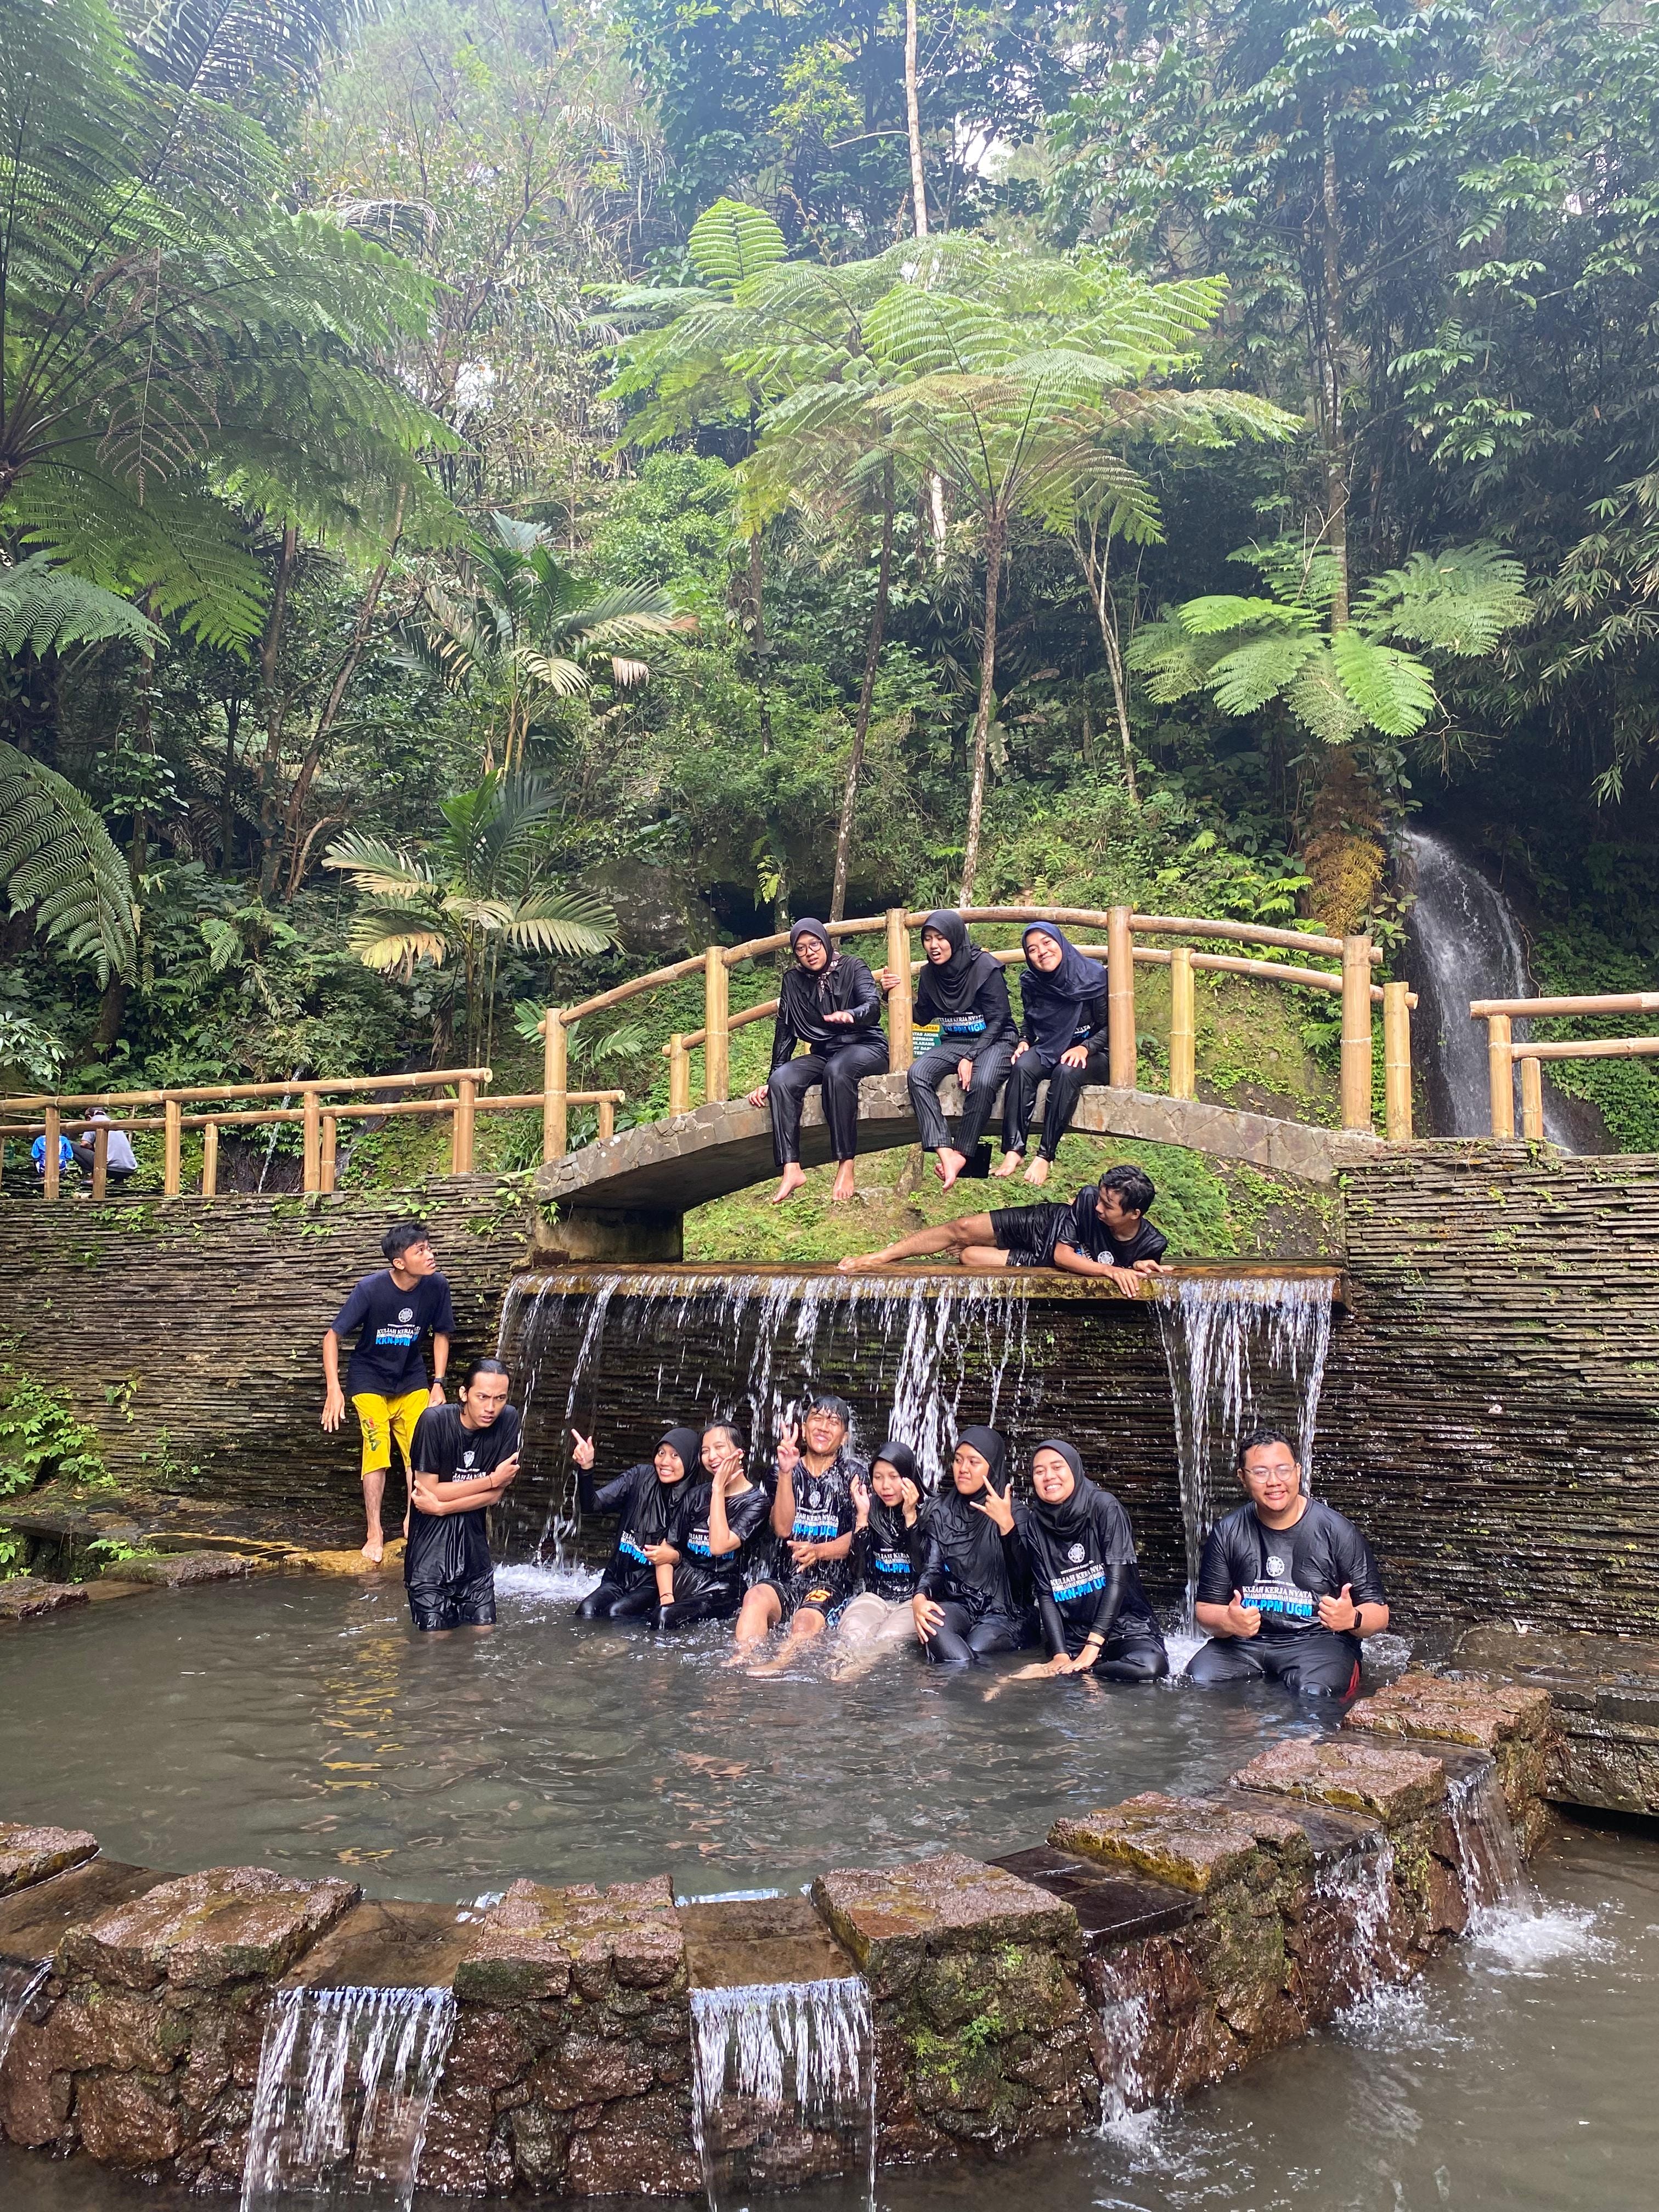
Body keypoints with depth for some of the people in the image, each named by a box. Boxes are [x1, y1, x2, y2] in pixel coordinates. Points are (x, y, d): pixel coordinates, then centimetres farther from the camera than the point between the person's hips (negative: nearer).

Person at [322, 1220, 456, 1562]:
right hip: (370, 1381, -3)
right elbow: (333, 1336, -18)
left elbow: (441, 1334, 0)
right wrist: (333, 1389, -25)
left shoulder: (436, 1286, -17)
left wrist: (438, 1384, -4)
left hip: (412, 1380, 3)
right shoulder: (371, 1288, -25)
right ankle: (375, 1532, 3)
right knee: (377, 1452, -11)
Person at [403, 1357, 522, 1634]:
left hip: (473, 1541, 3)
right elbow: (429, 1490, -17)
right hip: (430, 1542, -3)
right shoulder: (435, 1421, -19)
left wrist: (441, 1507, -19)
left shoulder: (509, 1420, -10)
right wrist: (492, 1479, -16)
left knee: (484, 1629, 5)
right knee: (437, 1634, -1)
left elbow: (495, 1495, -8)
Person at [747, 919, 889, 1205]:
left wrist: (849, 1015, -45)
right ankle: (791, 1170, -32)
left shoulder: (852, 967, -5)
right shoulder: (793, 981, 6)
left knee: (837, 1069, -39)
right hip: (823, 1054, 4)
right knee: (782, 1080, -26)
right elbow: (784, 1032, 8)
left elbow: (873, 1007, -22)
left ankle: (846, 1166, -38)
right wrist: (770, 1080, 3)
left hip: (866, 1047, -4)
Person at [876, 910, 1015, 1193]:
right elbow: (922, 1017, 16)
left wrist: (971, 1058, -21)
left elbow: (997, 1020, -11)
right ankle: (945, 1153, -37)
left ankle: (962, 1154, -23)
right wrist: (899, 993, -2)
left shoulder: (986, 967, -11)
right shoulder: (930, 973, 5)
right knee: (917, 1074, -26)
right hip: (954, 1043, 5)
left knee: (982, 1082, -38)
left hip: (994, 1041, -5)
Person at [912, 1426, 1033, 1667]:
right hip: (957, 1606, 3)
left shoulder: (1015, 1511, -2)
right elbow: (932, 1566, 2)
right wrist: (919, 1598, -21)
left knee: (973, 1653, -33)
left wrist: (1006, 1524, -27)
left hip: (1003, 1613, -2)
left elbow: (1022, 1575, -14)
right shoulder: (943, 1509, 10)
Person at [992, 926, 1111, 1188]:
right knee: (1022, 1067, -30)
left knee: (1066, 1073, -37)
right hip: (1049, 1050, 4)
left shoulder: (1094, 977, -11)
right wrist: (1024, 1042, -3)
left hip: (1093, 1055, -4)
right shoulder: (1031, 982, 2)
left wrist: (1084, 1048, -24)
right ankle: (1014, 1151, -34)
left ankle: (1045, 1156, -35)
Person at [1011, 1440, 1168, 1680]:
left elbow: (1118, 1577, -13)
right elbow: (1045, 1595, -1)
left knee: (1148, 1667, -34)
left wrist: (1092, 1648, -20)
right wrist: (1060, 1656, -15)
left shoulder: (1103, 1506, -8)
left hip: (1125, 1625, -2)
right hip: (1072, 1635, 2)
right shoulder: (1034, 1524, 1)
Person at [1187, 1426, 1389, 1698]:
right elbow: (1205, 1610, 5)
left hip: (1317, 1641, -2)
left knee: (1314, 1693, -35)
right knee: (1197, 1681, -25)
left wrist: (1352, 1619, -24)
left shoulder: (1336, 1531, -3)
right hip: (1243, 1642, 3)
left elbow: (1379, 1614, 0)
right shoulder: (1228, 1532, 4)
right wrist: (1228, 1622, -20)